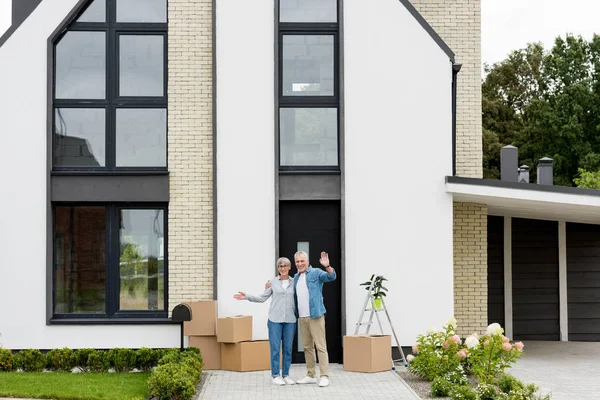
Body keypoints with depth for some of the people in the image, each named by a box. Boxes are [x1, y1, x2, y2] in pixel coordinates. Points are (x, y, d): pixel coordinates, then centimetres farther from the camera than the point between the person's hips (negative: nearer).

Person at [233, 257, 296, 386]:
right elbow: (262, 298, 6)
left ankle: (286, 375, 14)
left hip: (290, 320, 1)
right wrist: (246, 297, -3)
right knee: (275, 348, -2)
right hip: (275, 319, -1)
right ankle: (276, 375, 5)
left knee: (288, 348, 5)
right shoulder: (273, 282, 5)